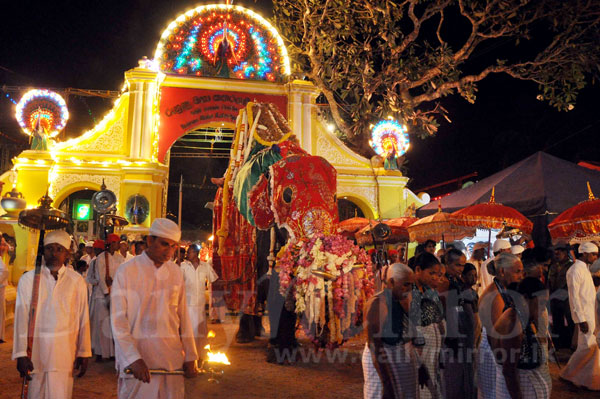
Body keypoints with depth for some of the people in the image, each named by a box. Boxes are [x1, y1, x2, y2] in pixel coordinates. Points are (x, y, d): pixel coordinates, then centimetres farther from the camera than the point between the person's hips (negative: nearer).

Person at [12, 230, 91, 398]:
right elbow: (21, 318, 0)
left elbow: (83, 318, 2)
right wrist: (21, 354, -3)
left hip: (65, 352, 0)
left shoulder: (77, 281, 0)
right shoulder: (28, 279, 0)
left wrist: (83, 353, 3)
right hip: (35, 349, 0)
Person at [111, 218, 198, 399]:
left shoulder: (176, 272, 6)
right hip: (136, 358, -3)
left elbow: (183, 316, 9)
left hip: (172, 358, 3)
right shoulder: (126, 271, -5)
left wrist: (190, 356, 7)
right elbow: (118, 321, -7)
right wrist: (133, 359, -16)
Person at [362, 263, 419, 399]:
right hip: (382, 362, -7)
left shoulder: (405, 301, 5)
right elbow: (374, 345, -21)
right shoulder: (378, 303, -17)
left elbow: (410, 335, 13)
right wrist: (387, 382, -23)